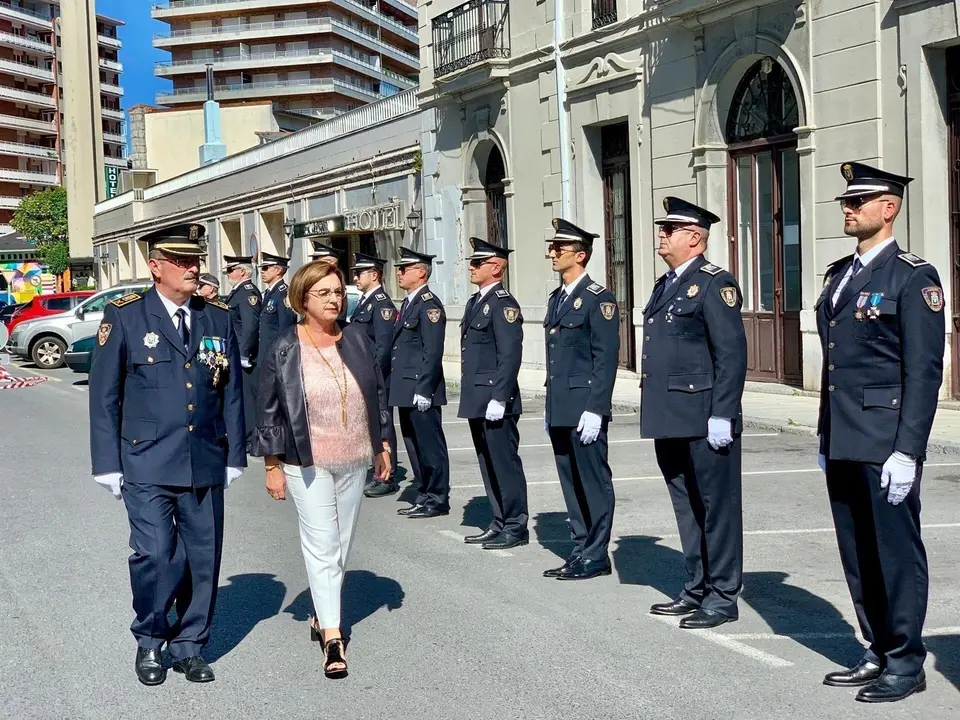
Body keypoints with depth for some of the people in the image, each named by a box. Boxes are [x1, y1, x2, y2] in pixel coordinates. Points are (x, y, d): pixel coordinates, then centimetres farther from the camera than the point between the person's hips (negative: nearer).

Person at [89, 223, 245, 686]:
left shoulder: (218, 318, 9)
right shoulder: (124, 317, -1)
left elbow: (232, 393, 11)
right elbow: (104, 396, 0)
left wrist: (234, 456, 8)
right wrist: (108, 464, -3)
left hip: (205, 466, 3)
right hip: (147, 467, -3)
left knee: (202, 559, 6)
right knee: (156, 555, -9)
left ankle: (189, 645, 24)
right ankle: (149, 642, 15)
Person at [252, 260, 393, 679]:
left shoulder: (358, 342, 4)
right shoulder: (284, 351, -7)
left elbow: (379, 395, 11)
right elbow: (268, 411, -4)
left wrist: (383, 445, 9)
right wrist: (272, 465, -5)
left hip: (354, 460, 4)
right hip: (307, 463, -4)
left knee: (342, 543, 13)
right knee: (322, 544, -6)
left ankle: (323, 614, 30)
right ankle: (332, 637, -4)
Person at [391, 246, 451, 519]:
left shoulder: (429, 304, -14)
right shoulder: (408, 303, 16)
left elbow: (433, 351, -19)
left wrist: (423, 390, -21)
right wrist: (396, 385, 19)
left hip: (421, 391, -10)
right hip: (406, 390, 10)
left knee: (430, 443, -2)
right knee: (414, 444, 15)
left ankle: (438, 499, 6)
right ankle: (425, 495, 24)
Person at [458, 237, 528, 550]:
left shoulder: (503, 304, -13)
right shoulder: (475, 302, 16)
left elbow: (510, 355, -19)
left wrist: (498, 398, -22)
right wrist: (470, 396, 19)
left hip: (495, 399, -10)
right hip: (477, 401, 10)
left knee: (504, 462, -2)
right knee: (488, 463, 14)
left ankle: (516, 527, 6)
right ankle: (500, 524, 22)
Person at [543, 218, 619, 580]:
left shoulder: (598, 298, -10)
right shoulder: (556, 298, 16)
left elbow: (606, 357, -15)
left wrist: (595, 409, -19)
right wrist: (550, 405, 18)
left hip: (584, 408, -9)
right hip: (560, 409, 9)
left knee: (594, 480, 0)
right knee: (571, 481, 12)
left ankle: (596, 556, 7)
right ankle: (581, 550, 21)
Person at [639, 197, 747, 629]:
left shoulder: (715, 284, -10)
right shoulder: (665, 286, 17)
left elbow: (732, 353, -16)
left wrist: (721, 415, -20)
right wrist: (655, 413, 20)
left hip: (704, 420, -9)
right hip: (670, 420, 9)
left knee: (717, 507, 1)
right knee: (686, 507, 15)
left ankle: (722, 597, 9)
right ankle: (695, 590, 26)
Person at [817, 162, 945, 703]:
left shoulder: (913, 277, -8)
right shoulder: (839, 275, 15)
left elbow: (924, 372, -13)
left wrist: (907, 451, -18)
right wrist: (826, 437, 17)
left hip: (885, 446, -7)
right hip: (843, 445, 8)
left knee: (896, 553, 1)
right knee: (858, 555, 13)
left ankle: (906, 664, 13)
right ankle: (879, 653, 25)